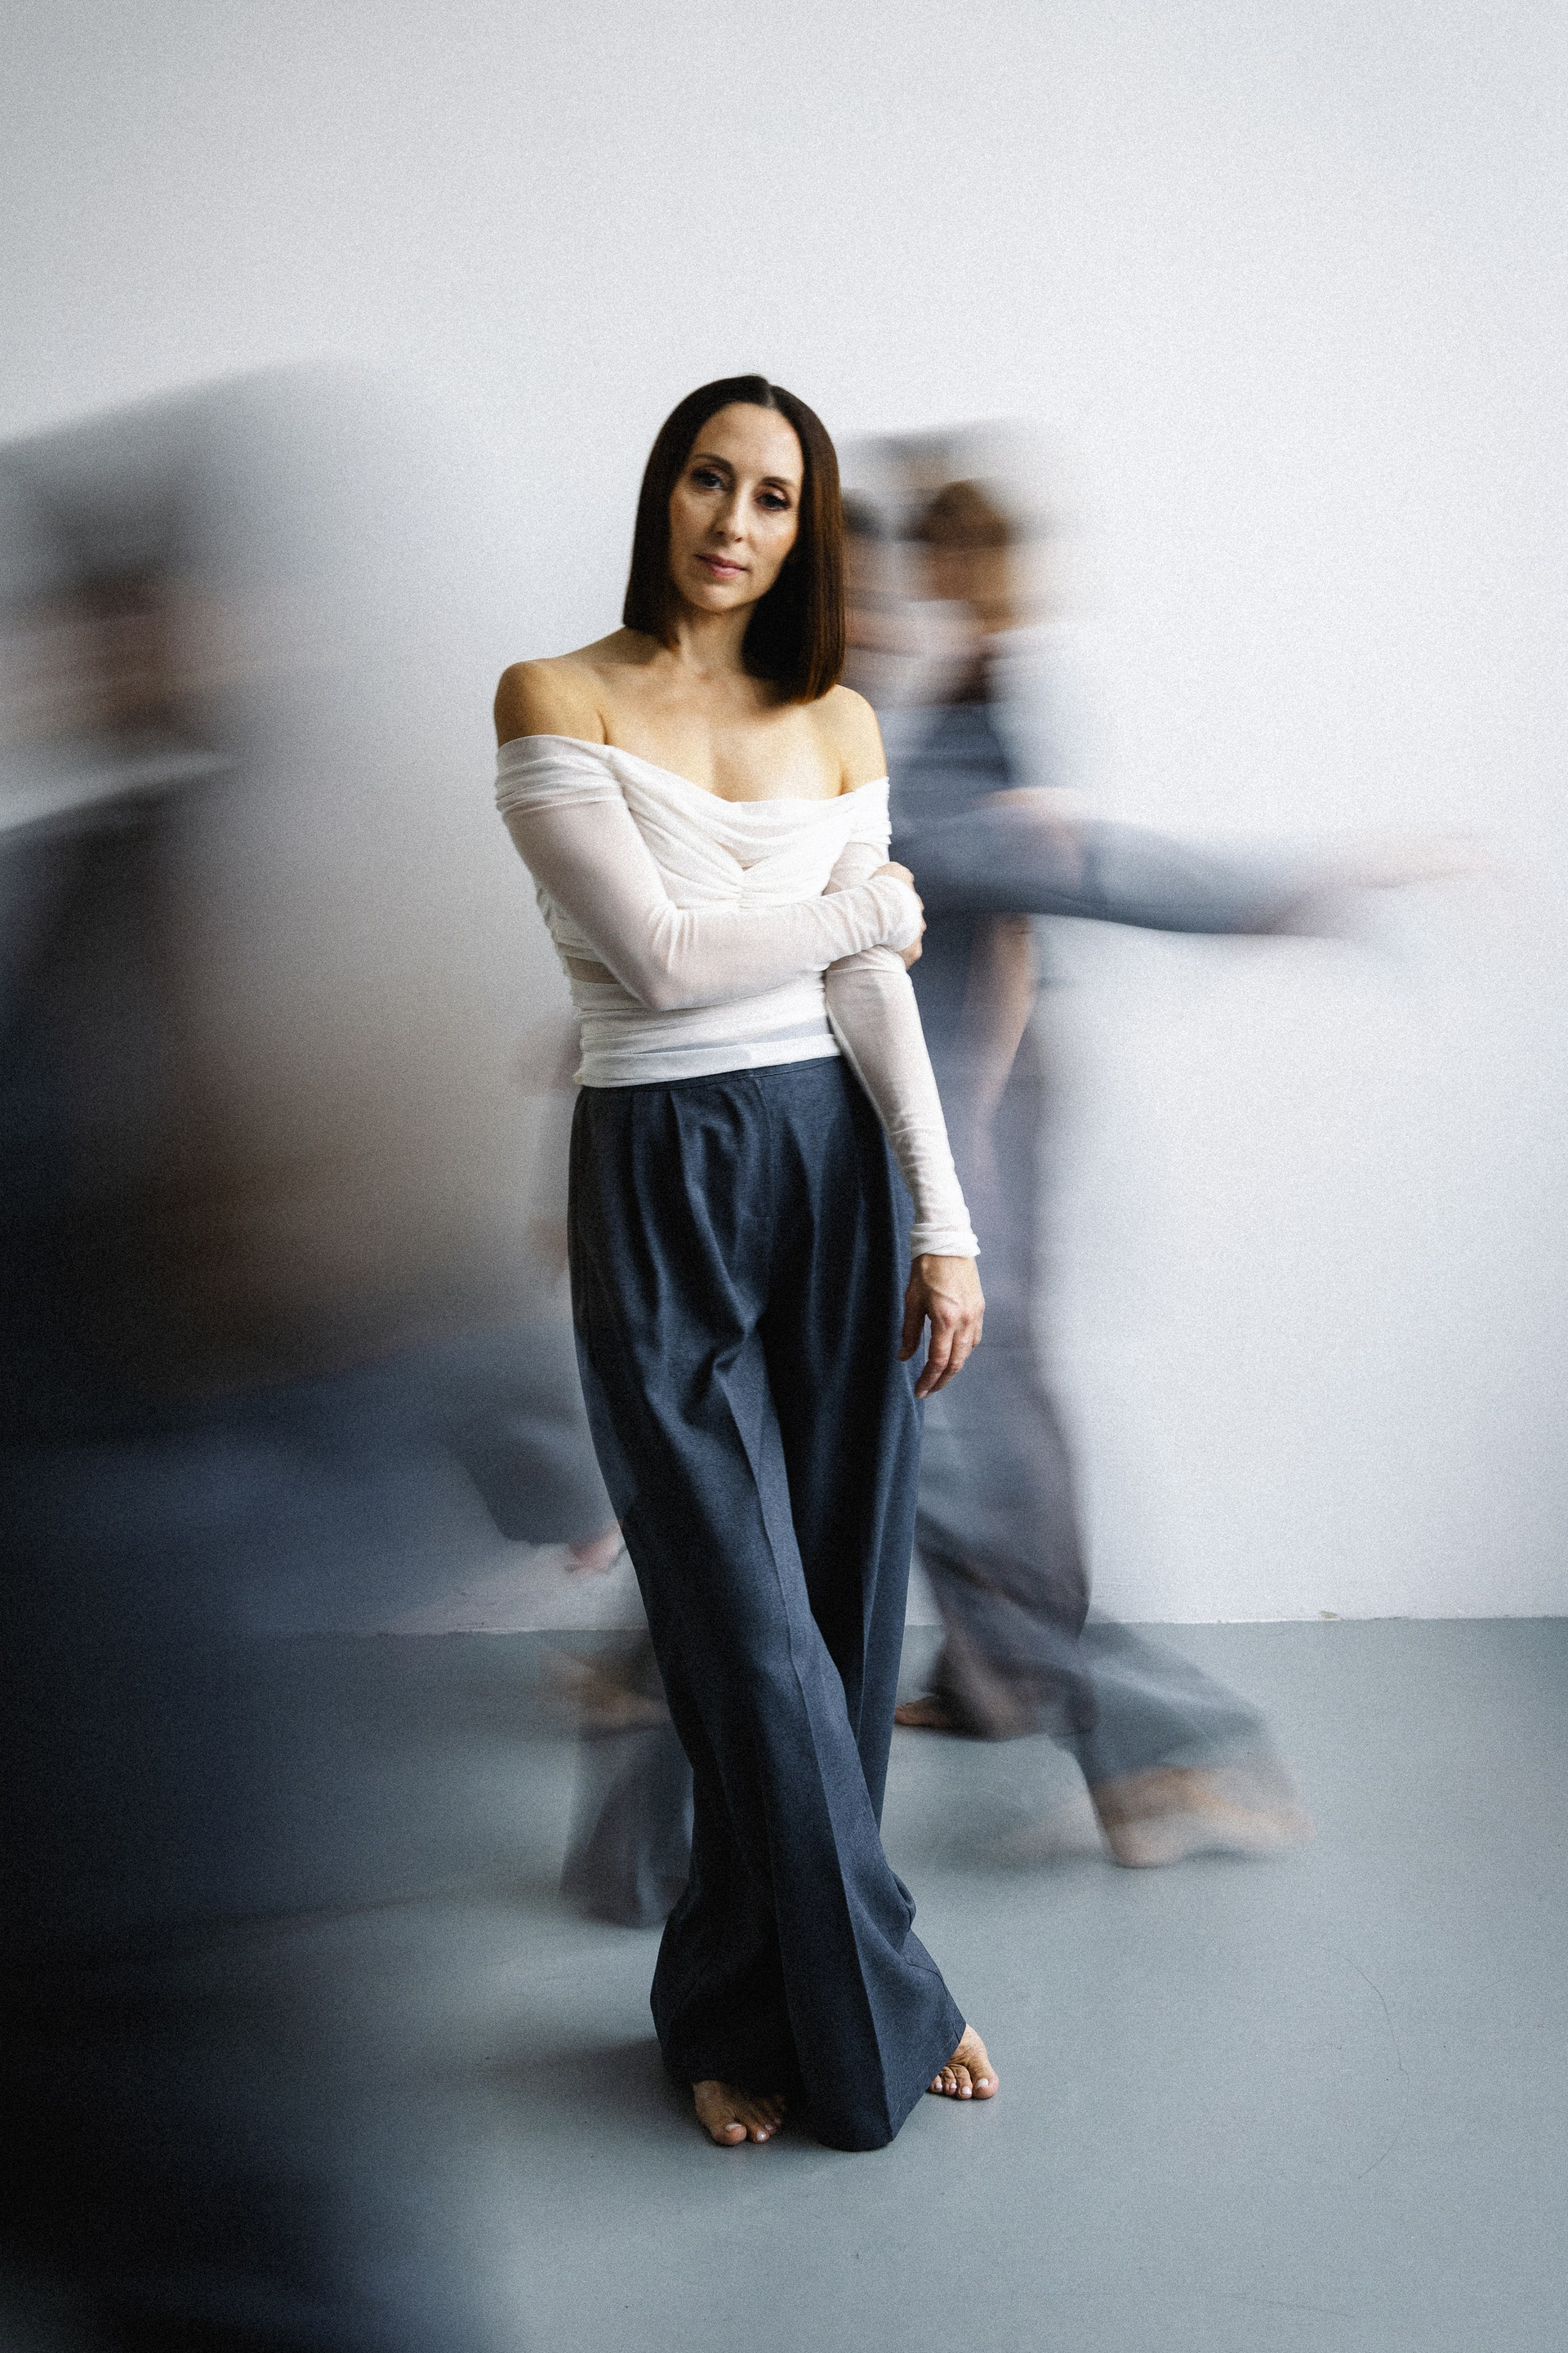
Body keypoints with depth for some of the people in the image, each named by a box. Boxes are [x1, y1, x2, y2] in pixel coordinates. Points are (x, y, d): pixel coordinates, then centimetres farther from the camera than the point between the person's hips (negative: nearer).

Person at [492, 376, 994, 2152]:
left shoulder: (837, 723, 10)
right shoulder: (554, 700, -2)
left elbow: (876, 992, 4)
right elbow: (663, 958, -12)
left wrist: (944, 1220, -5)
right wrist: (865, 907, 1)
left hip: (834, 1165, 4)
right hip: (661, 1185, -4)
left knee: (842, 1620, 8)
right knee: (760, 1637, -1)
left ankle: (746, 2007, 30)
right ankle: (875, 2010, 21)